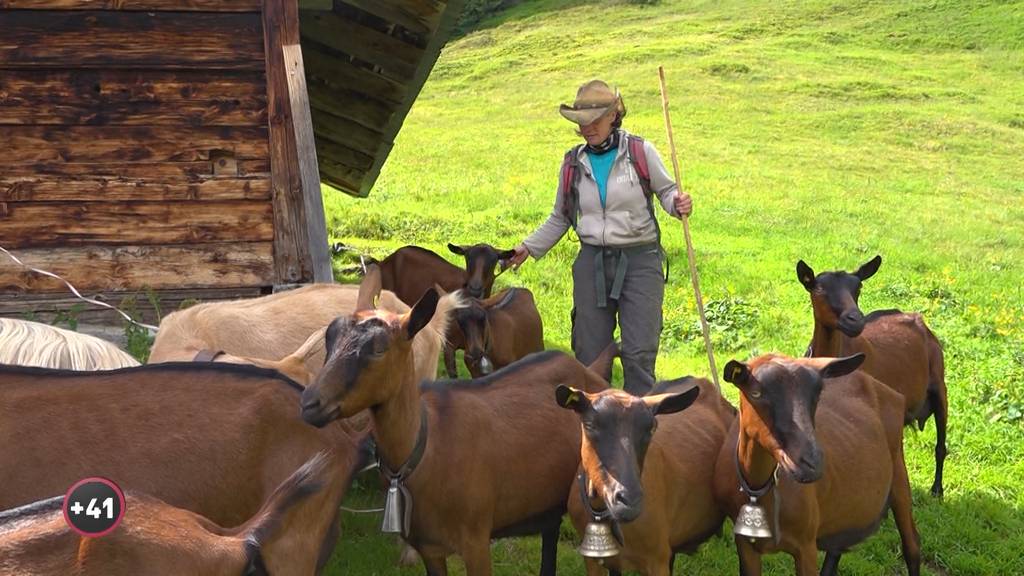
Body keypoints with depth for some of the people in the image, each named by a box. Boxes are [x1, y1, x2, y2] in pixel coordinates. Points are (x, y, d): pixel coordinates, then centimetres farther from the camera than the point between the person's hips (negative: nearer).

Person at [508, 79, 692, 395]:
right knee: (589, 353, 5)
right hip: (592, 263, 3)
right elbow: (560, 218, 18)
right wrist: (529, 247, 11)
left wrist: (678, 204, -16)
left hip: (640, 261, -3)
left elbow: (666, 190, 6)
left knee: (639, 353, -7)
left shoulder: (641, 152, -3)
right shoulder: (573, 163, 8)